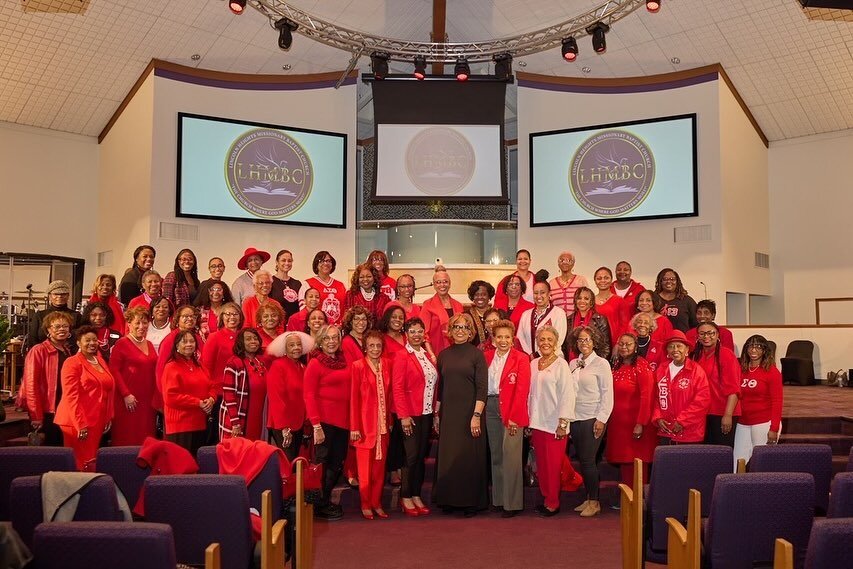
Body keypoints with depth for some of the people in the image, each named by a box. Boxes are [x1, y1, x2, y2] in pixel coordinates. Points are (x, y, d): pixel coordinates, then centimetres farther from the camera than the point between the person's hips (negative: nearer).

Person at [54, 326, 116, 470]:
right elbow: (71, 396, -15)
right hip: (77, 422, -7)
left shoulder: (101, 361, 13)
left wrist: (108, 418, 12)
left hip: (97, 421, 7)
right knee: (80, 463, -4)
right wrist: (80, 424, -19)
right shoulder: (72, 363, -8)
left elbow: (108, 390, 19)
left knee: (92, 462, 11)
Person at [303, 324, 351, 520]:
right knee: (322, 463, 5)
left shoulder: (343, 361, 11)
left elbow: (349, 391, 12)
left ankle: (326, 500, 30)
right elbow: (308, 395, -10)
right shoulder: (315, 363, -6)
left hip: (343, 421, 6)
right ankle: (320, 505, 20)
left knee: (337, 463, 13)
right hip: (324, 421, -6)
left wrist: (353, 420, 4)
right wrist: (316, 425, -16)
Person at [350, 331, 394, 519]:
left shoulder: (387, 364, 6)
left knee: (380, 465, 9)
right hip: (365, 423, -4)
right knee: (365, 466, 3)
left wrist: (390, 420, 3)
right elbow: (354, 398, -8)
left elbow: (390, 394, 9)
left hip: (383, 423, 4)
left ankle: (377, 503, 21)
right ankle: (366, 505, 16)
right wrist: (354, 427, -10)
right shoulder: (358, 366, -6)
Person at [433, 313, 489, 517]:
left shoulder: (476, 354, -3)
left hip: (469, 413, -3)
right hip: (448, 414, 4)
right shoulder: (443, 355, 8)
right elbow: (440, 387, 12)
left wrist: (477, 415, -15)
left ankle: (471, 501, 15)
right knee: (447, 457, 7)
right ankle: (450, 499, 20)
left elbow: (482, 387, -8)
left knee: (470, 457, 2)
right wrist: (437, 414, 9)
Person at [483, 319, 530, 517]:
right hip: (491, 409, 5)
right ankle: (498, 499, 20)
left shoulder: (521, 358, -3)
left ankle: (513, 503, 5)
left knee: (510, 457, -4)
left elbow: (522, 390, -8)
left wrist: (513, 417, -13)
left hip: (512, 412, -4)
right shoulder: (487, 357, 10)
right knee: (496, 455, 10)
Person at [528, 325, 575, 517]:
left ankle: (552, 503, 14)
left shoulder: (561, 364, -8)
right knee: (541, 464, 11)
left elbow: (567, 395, -10)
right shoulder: (533, 364, 8)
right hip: (537, 422, 5)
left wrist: (563, 423, -13)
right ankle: (546, 498, 24)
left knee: (553, 464, 1)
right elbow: (530, 393, 12)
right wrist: (528, 421, 11)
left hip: (554, 423, -5)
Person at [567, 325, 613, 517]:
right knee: (582, 459, 9)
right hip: (575, 419, 5)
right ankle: (588, 499, 20)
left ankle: (594, 502, 8)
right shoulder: (572, 364, 9)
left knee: (588, 460, -5)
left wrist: (601, 419, -12)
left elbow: (607, 394, -7)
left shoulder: (601, 363, -4)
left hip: (592, 419, -5)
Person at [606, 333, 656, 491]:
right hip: (618, 421, 7)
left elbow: (646, 396, -17)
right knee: (623, 460, 11)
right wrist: (609, 419, 7)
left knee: (636, 464, 1)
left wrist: (641, 423, -20)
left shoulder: (641, 365, -11)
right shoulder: (617, 365, 11)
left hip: (635, 423, -7)